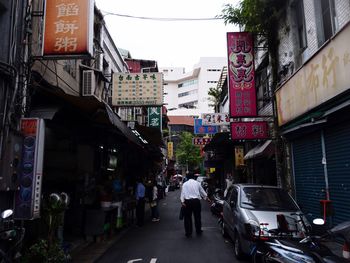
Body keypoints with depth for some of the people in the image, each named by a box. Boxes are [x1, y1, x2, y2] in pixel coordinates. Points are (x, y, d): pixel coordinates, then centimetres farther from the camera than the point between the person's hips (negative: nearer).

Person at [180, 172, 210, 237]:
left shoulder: (185, 184, 5)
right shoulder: (197, 183, 9)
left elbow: (183, 193, -7)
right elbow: (202, 191, 18)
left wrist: (182, 201, -13)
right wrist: (206, 197, 32)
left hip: (187, 201, -1)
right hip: (196, 201, 1)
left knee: (187, 217, 7)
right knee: (197, 216, 13)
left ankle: (188, 233, 11)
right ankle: (198, 231, 24)